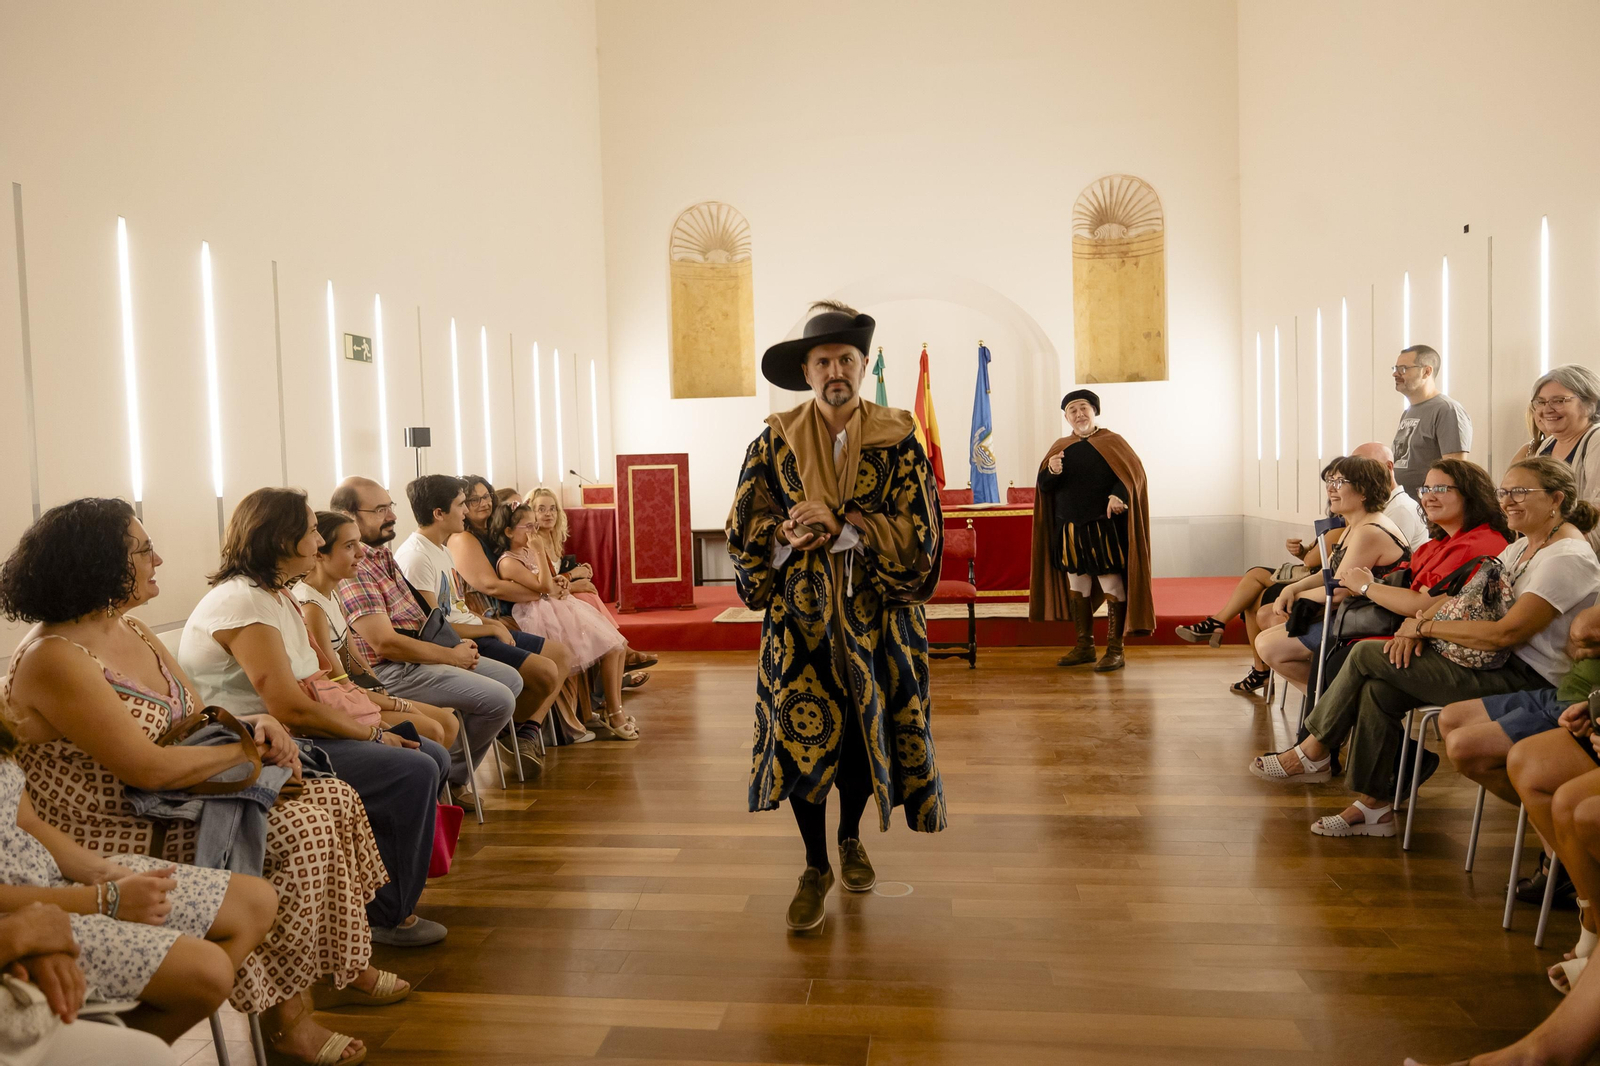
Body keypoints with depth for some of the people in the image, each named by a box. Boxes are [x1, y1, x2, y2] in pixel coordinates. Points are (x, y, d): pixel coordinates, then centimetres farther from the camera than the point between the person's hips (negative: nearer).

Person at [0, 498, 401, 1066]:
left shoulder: (131, 630, 8)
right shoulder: (54, 660, -22)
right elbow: (151, 769, -26)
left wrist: (255, 722, -10)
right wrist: (251, 748, -15)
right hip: (119, 844, -10)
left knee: (334, 801, 1)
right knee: (298, 834, -21)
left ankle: (344, 968, 14)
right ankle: (285, 1018, -5)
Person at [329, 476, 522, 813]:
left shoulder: (382, 552, 11)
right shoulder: (352, 569, -20)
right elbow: (385, 643, -24)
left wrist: (456, 643, 5)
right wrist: (451, 656, -15)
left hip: (422, 651, 11)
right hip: (394, 670, -10)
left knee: (512, 679, 14)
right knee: (499, 700, -18)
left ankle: (456, 770, 19)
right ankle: (451, 778, 6)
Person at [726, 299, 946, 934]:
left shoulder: (897, 443, -1)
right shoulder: (773, 443, 3)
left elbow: (919, 534, -8)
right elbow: (742, 529, 2)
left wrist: (840, 523, -19)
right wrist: (786, 533, -19)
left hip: (876, 619, 0)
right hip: (799, 618, 0)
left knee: (867, 732, 9)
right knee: (802, 734, -4)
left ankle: (850, 839, 37)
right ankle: (816, 868, 16)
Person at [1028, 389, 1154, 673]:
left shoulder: (1111, 442, 0)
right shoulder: (1060, 447, 11)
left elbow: (1133, 473, -12)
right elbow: (1044, 487, 5)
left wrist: (1118, 495, -30)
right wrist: (1051, 471, -18)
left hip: (1104, 528, -4)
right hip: (1070, 530, 5)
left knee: (1112, 588, -2)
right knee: (1076, 588, 10)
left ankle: (1115, 651, 4)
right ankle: (1085, 647, 20)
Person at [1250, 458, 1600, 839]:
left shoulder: (1568, 558, -15)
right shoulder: (1523, 548, 15)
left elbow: (1508, 632, -23)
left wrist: (1426, 626, -14)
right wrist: (1418, 623, -7)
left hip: (1527, 680, -9)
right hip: (1502, 668, 9)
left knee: (1367, 655, -14)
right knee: (1378, 689, -12)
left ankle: (1312, 753, 3)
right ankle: (1373, 806, -5)